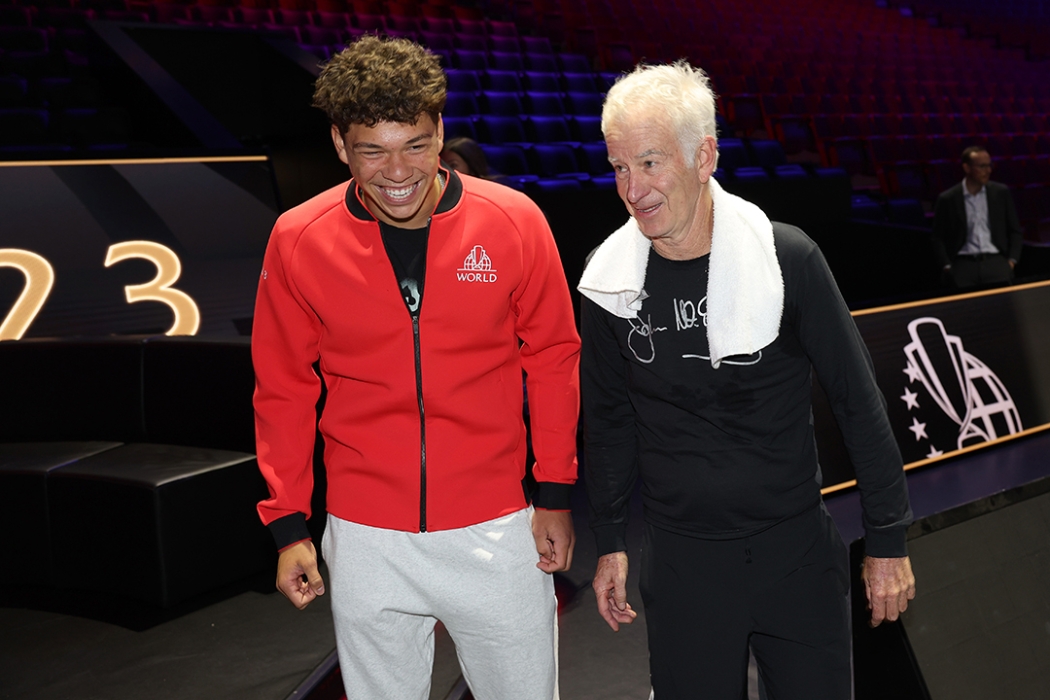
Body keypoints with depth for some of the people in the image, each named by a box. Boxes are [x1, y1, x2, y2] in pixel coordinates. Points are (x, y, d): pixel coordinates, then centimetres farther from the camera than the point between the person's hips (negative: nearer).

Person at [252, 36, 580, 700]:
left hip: (496, 529, 0)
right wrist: (289, 523, 2)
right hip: (365, 542, 1)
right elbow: (284, 389, 2)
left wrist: (555, 494, 2)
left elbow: (552, 360, 1)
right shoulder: (299, 240, -7)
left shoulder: (513, 222, -9)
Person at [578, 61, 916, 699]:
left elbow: (858, 400, -5)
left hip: (797, 550, -1)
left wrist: (888, 540, -1)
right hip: (681, 560, 1)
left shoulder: (786, 258, -12)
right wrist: (611, 543, 11)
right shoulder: (611, 281, -5)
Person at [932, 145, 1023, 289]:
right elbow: (939, 238, 7)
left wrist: (1011, 260, 2)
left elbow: (1014, 230, 14)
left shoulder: (1001, 192, 9)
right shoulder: (947, 199, 2)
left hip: (996, 262, 2)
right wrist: (947, 267, -5)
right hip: (963, 265, -2)